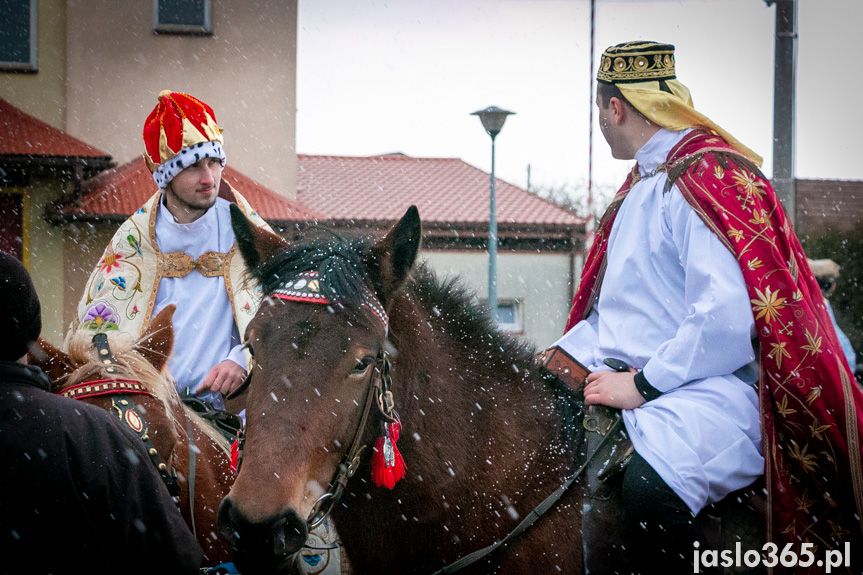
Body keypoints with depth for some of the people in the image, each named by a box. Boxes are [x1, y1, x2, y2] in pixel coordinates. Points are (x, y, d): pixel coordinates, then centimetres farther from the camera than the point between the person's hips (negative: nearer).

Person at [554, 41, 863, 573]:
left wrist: (643, 384, -21)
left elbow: (728, 318, -23)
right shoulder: (642, 185, 21)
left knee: (648, 487, -37)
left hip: (710, 388, -10)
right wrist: (564, 355, 11)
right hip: (624, 376, 10)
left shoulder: (709, 178, -11)